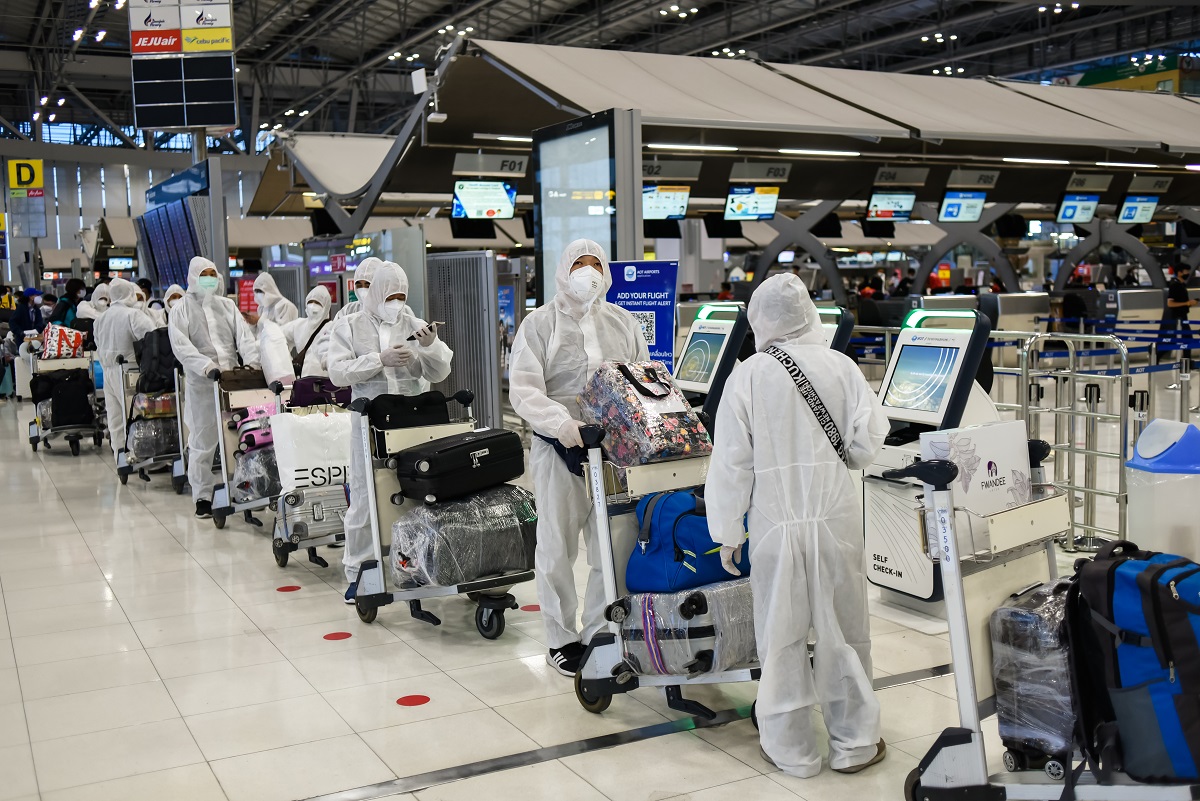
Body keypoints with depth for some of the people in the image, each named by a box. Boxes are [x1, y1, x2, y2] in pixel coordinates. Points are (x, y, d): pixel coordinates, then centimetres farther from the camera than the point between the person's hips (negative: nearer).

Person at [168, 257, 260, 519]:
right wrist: (207, 366, -22)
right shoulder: (182, 309, 5)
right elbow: (181, 345, -8)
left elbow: (244, 335, 5)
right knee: (202, 441, 1)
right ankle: (202, 497, 10)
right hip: (201, 382, -3)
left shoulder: (227, 305, 16)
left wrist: (251, 361, -13)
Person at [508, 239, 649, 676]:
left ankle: (600, 633, 20)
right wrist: (561, 423, -25)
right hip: (559, 449, -3)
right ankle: (561, 638, 19)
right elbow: (523, 390, -9)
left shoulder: (622, 322, 13)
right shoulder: (540, 324, 0)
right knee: (558, 547, 6)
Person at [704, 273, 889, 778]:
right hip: (836, 516, 1)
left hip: (776, 523, -1)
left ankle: (792, 751, 20)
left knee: (781, 636, 10)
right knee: (842, 631, 12)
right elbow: (869, 439, -3)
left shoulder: (747, 376, -6)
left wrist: (727, 533, 5)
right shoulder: (841, 367, -3)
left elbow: (732, 461, -4)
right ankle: (854, 744, 23)